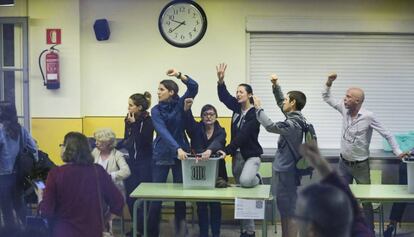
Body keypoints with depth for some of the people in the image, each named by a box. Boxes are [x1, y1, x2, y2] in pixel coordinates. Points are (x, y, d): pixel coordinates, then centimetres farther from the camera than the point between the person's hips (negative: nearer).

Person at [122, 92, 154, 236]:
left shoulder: (148, 121, -11)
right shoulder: (129, 120, 6)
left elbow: (141, 142, -20)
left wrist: (134, 124, -19)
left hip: (144, 163, -6)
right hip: (130, 162, 6)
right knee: (130, 196, 7)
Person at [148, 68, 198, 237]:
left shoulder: (180, 104, -1)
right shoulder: (156, 110, -4)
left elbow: (194, 87, -16)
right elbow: (163, 132, -19)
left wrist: (179, 75, -31)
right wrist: (177, 149, -32)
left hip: (181, 153, 1)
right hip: (161, 155, 0)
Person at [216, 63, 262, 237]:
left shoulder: (254, 115, -16)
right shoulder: (237, 108, 5)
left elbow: (242, 136, -24)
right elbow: (224, 96, 3)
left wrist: (226, 151, -29)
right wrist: (220, 80, -14)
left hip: (251, 155, -6)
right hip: (237, 155, 6)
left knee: (245, 181, -35)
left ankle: (257, 180, 4)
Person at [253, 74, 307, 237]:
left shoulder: (293, 123, -22)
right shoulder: (295, 117, 7)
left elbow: (270, 126, -23)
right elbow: (280, 103, 19)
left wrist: (258, 108, -11)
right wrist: (275, 86, 6)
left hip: (287, 172, -10)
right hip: (285, 169, 10)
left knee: (289, 211, -3)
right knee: (284, 209, 17)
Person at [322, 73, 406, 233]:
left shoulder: (368, 117, -19)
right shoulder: (345, 110, -4)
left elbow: (387, 135, -12)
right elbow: (326, 98, 5)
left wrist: (398, 152, -17)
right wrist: (329, 83, -11)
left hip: (360, 166, -5)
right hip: (343, 164, 5)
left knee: (366, 200, 5)